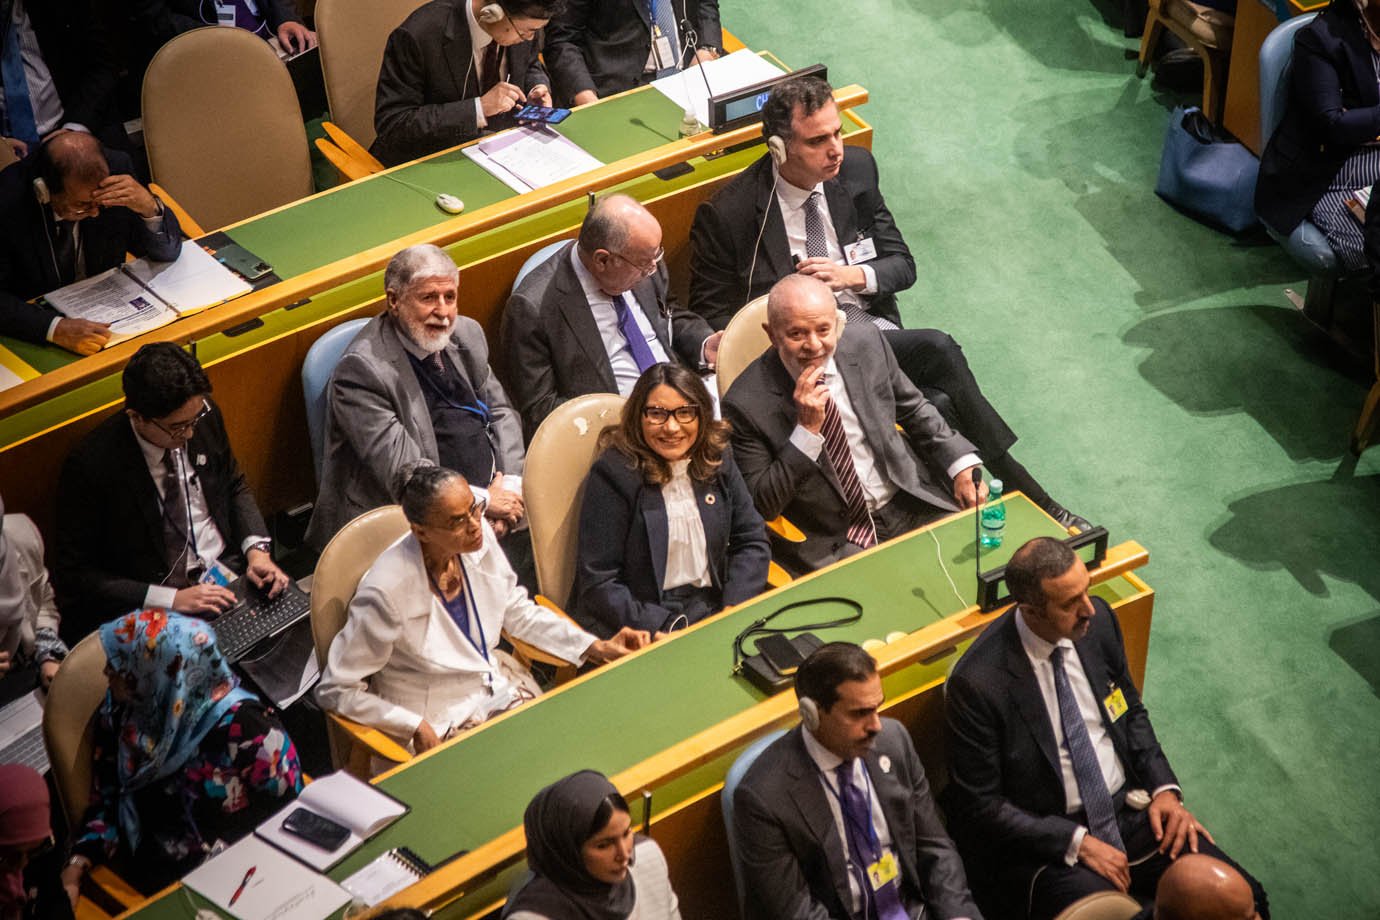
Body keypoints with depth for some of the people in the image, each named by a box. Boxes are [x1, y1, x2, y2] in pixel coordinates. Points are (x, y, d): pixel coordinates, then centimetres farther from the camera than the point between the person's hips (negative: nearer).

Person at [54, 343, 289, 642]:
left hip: (233, 573, 6)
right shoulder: (90, 466, -18)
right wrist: (172, 599, -19)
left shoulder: (205, 416, -3)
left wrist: (257, 550, -3)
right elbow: (76, 575, -12)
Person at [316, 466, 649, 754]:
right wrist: (417, 729, -21)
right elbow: (335, 690, -16)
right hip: (436, 723, -6)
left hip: (496, 685, 6)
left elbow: (517, 611, 10)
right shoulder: (387, 592, -27)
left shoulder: (480, 536, -9)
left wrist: (597, 648, 2)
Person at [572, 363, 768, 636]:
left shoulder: (717, 459, 7)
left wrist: (733, 612, -6)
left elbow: (752, 542, 11)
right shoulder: (613, 473, -9)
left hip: (712, 610, 6)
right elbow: (598, 584, -12)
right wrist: (662, 632, -21)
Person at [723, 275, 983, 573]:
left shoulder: (866, 341, -1)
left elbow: (914, 410, 16)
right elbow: (762, 506, -12)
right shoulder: (747, 403, -14)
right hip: (828, 543, -5)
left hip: (909, 508, 5)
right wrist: (807, 429, -22)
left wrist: (962, 466, 2)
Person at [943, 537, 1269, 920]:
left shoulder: (1098, 620, -3)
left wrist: (1164, 788, 0)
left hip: (1129, 808, 6)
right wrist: (1077, 842, -18)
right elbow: (979, 805, -14)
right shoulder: (977, 683, -21)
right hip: (1046, 842, -6)